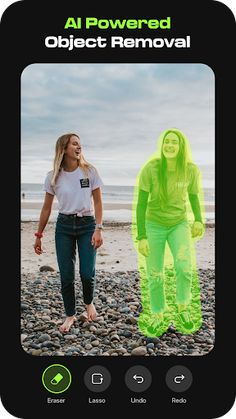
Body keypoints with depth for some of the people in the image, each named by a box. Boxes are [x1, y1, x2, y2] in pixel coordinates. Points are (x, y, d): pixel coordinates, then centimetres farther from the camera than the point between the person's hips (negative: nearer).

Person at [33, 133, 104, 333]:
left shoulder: (90, 171, -3)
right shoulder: (53, 177, 0)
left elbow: (98, 202, -2)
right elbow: (47, 208, 7)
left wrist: (98, 229, -11)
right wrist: (39, 235, 7)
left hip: (87, 224, -1)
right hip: (64, 226, 1)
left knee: (87, 273, -8)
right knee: (66, 276, 2)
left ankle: (89, 302, 25)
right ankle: (70, 315, 22)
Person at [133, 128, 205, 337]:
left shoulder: (192, 170, -14)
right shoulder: (150, 169, -20)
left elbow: (194, 198, 2)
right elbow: (141, 203, -14)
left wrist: (199, 221, -16)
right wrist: (141, 236, -17)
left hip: (179, 224, 1)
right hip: (154, 225, -1)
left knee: (185, 267, -21)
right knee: (155, 276, 4)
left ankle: (182, 308, 7)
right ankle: (158, 317, 29)